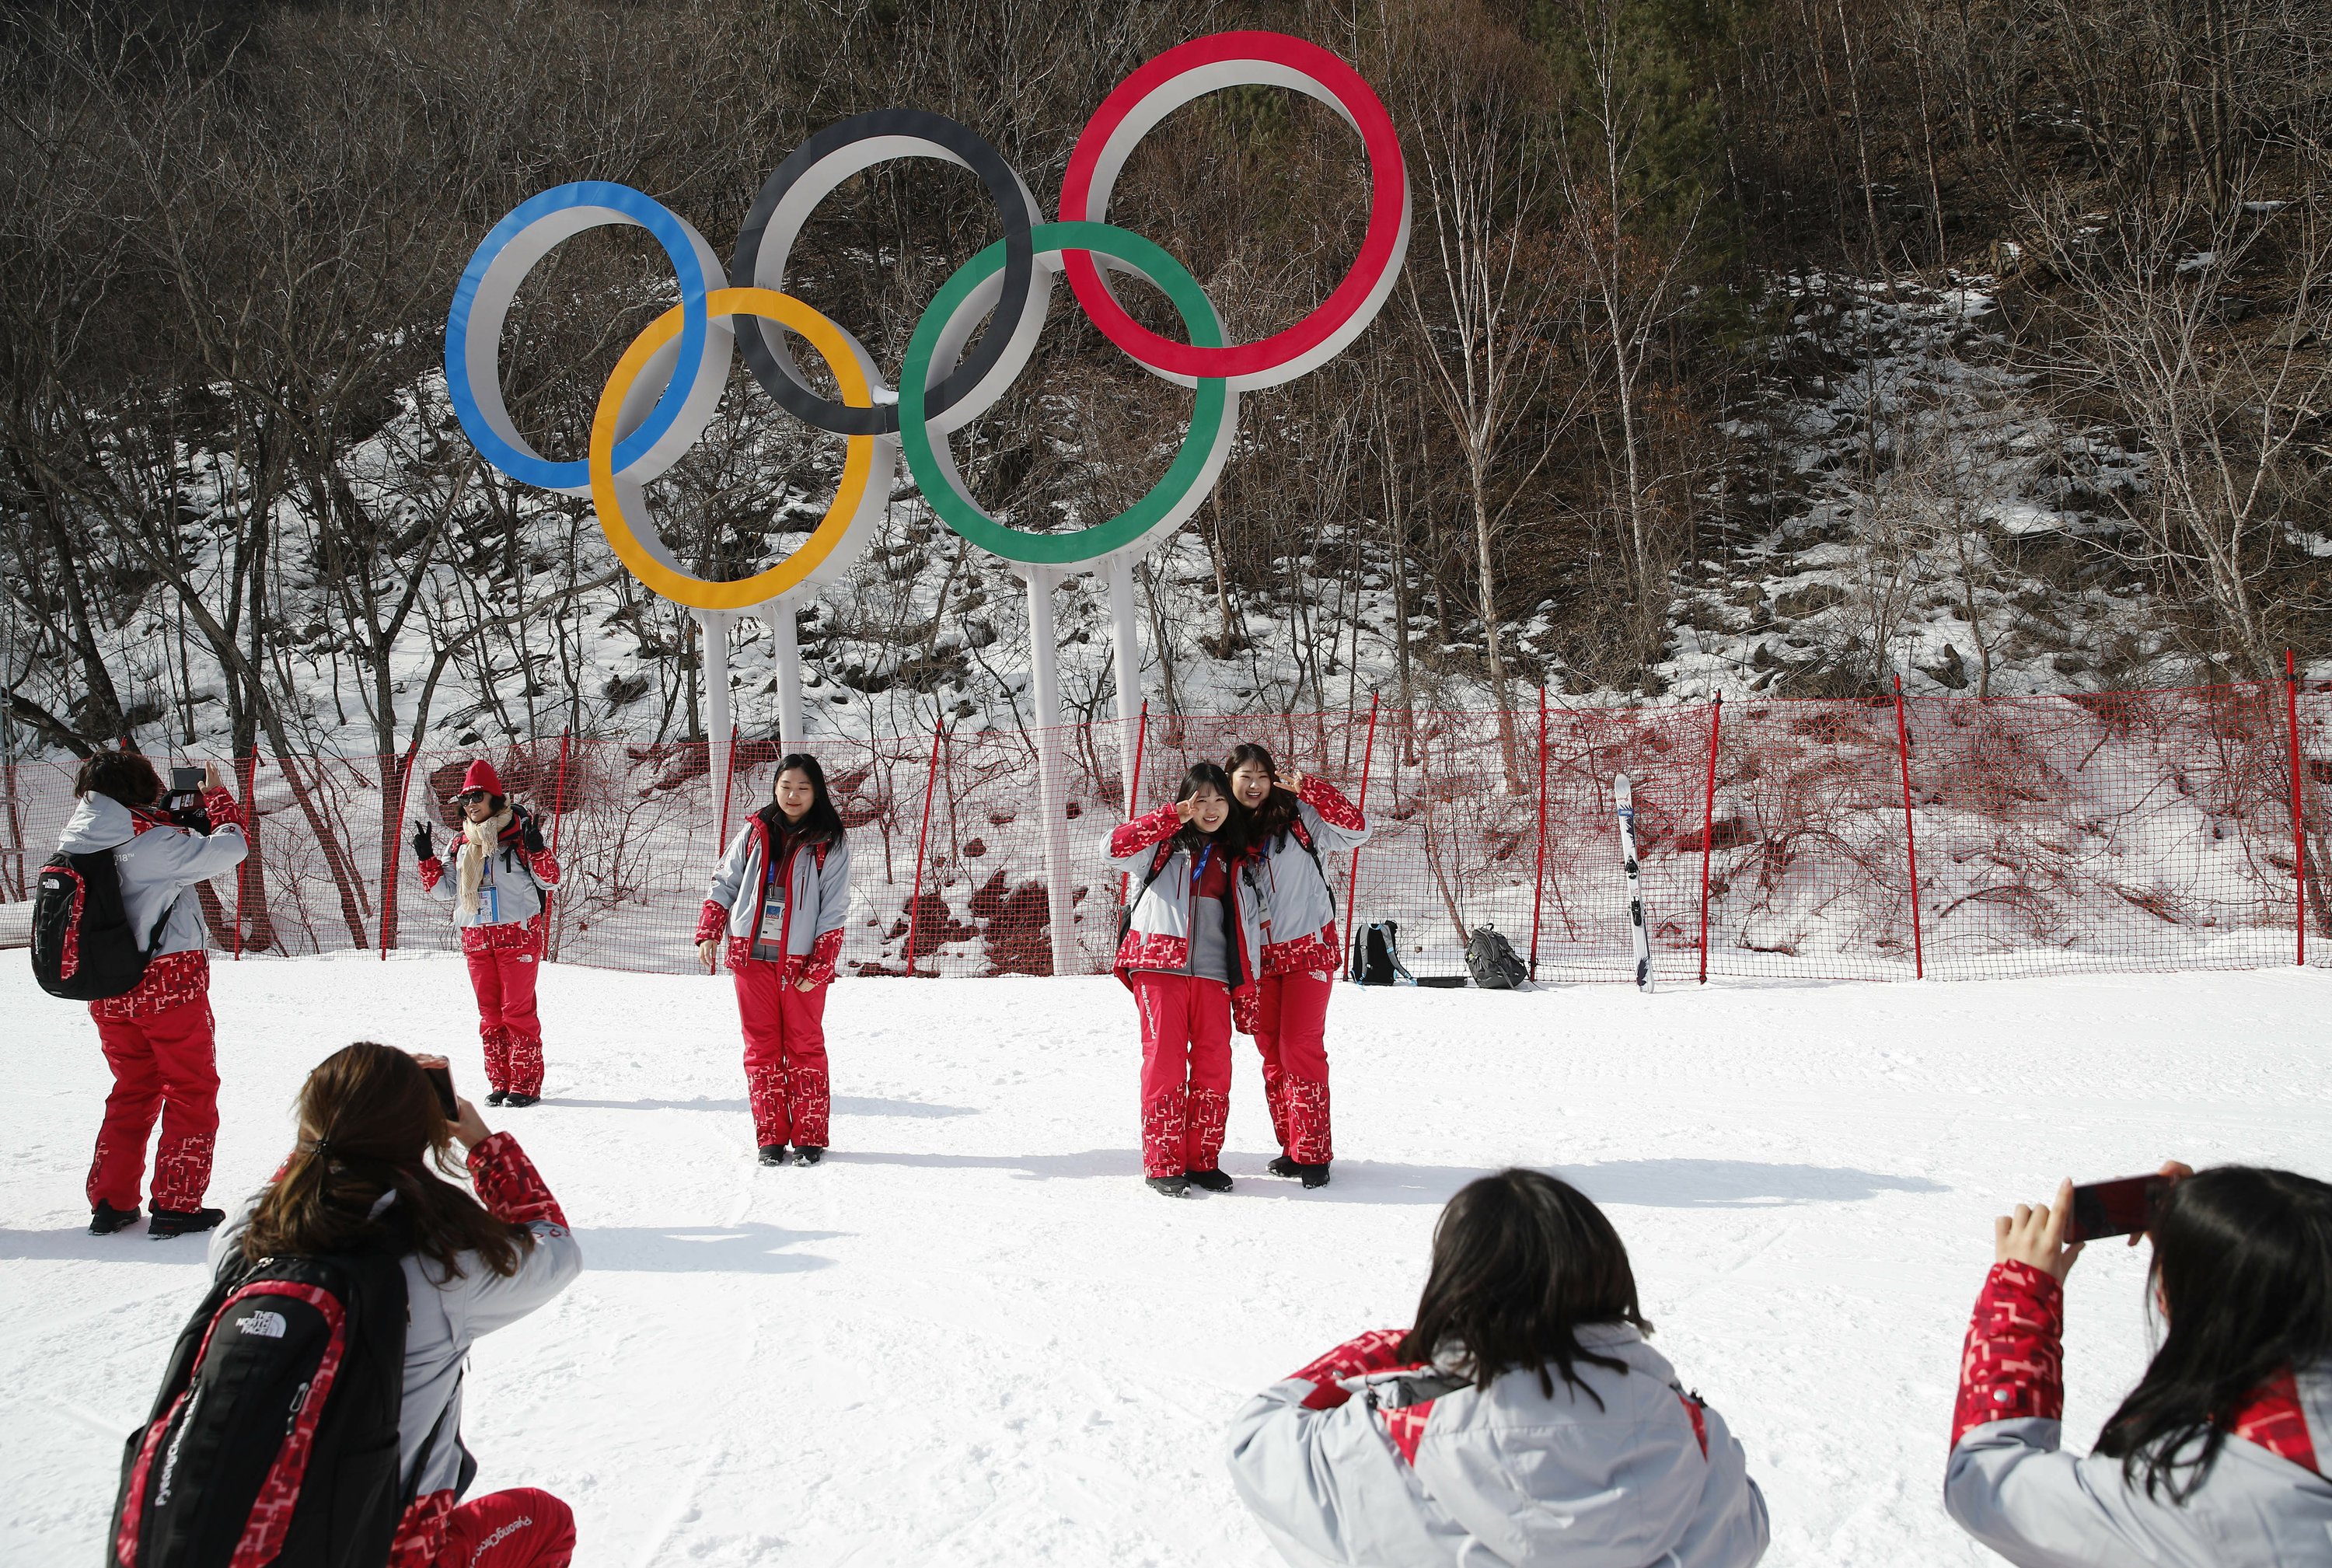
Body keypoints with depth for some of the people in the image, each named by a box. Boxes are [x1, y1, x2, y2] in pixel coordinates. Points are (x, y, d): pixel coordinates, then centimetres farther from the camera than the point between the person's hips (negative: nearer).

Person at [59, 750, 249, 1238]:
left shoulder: (76, 842, 2)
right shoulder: (156, 841, -18)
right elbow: (230, 847, -12)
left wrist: (187, 818, 8)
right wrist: (216, 796, 4)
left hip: (108, 992, 7)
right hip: (170, 984, -6)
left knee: (133, 1089, 20)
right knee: (192, 1090, 7)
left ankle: (110, 1202, 19)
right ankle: (176, 1205, 5)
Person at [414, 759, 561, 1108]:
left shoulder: (518, 834, -4)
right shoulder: (463, 844, 12)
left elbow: (550, 880, -6)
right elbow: (446, 889, 19)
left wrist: (536, 848, -23)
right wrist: (426, 857, 7)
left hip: (518, 935, -5)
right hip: (476, 939, 5)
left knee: (518, 1010, -5)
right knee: (490, 1013, 7)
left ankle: (526, 1083, 0)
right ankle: (500, 1082, 14)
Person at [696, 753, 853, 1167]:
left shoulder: (830, 842, 0)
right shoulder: (755, 832, 8)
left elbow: (834, 909, -4)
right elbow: (724, 882, 13)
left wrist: (820, 964, -11)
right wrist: (708, 933, 2)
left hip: (802, 962, -3)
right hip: (751, 955, 3)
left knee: (804, 1047, 1)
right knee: (761, 1047, 4)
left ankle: (809, 1137, 8)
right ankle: (771, 1137, 10)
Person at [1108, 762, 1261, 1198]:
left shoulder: (1233, 860, 19)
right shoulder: (1163, 844, 8)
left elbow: (1248, 925, 19)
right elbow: (1117, 845, -11)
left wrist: (1248, 989, 12)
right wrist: (1174, 816, -14)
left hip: (1213, 974, 4)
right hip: (1160, 966, -4)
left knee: (1214, 1067, 0)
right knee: (1165, 1062, -6)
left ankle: (1203, 1160, 11)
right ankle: (1162, 1163, 0)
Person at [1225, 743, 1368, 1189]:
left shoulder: (1298, 818, -6)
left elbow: (1355, 830, -18)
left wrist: (1308, 788, -23)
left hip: (1308, 950, -5)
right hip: (1260, 958, 5)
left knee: (1300, 1047, -11)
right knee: (1271, 1051, 7)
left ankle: (1313, 1153, -6)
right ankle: (1291, 1147, 17)